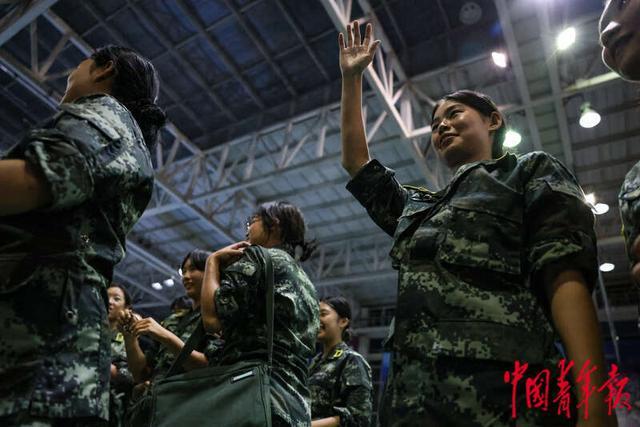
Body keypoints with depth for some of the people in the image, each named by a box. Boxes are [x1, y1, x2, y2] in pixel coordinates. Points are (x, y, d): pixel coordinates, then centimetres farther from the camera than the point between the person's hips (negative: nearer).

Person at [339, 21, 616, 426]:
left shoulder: (532, 172, 10)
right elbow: (356, 162, 30)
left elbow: (566, 275, -4)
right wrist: (351, 79, 32)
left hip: (502, 390, -5)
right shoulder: (419, 206, 25)